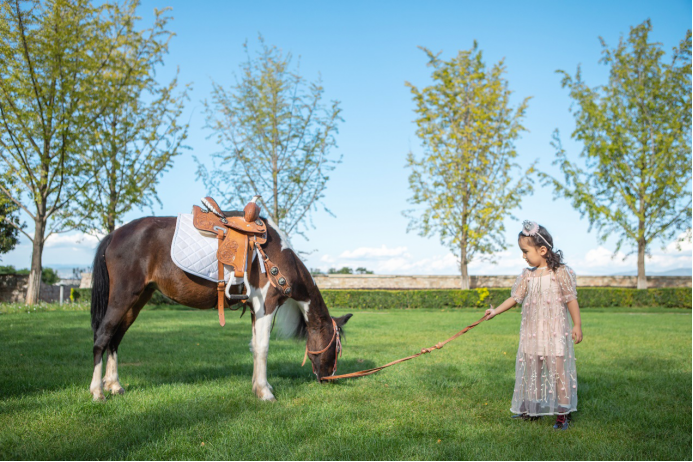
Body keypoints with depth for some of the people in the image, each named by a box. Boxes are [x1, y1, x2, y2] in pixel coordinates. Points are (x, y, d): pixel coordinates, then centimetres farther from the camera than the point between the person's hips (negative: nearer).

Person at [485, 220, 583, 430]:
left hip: (555, 332, -5)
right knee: (531, 370, 11)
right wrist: (496, 311, -1)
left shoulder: (561, 272, -8)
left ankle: (563, 413, 5)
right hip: (531, 332, 6)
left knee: (558, 370, -3)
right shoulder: (527, 275, 6)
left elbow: (571, 300, -5)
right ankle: (532, 409, 24)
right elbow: (514, 298, 8)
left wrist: (577, 325, -6)